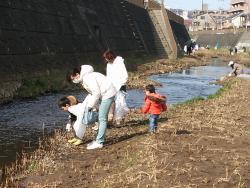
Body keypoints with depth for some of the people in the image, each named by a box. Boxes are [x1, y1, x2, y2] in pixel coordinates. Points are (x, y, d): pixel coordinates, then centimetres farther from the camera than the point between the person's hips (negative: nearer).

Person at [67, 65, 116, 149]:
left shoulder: (87, 78, -21)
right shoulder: (83, 79, 11)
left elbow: (96, 93, -23)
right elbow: (92, 93, 14)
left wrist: (90, 106, -15)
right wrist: (86, 104, 4)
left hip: (107, 94, -11)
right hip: (104, 94, 11)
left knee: (102, 118, -11)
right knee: (101, 118, 13)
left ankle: (99, 142, -9)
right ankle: (99, 139, 19)